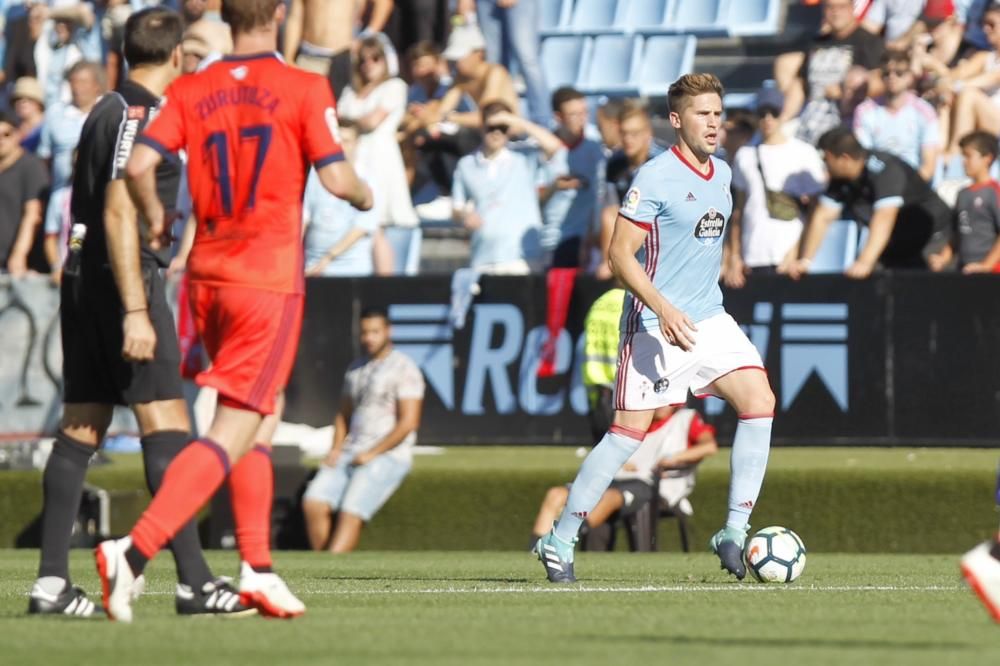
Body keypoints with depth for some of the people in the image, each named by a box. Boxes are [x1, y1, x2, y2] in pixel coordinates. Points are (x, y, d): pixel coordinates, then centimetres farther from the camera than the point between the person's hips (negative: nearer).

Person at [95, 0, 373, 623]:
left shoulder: (191, 90, 5)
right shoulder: (303, 88, -6)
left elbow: (139, 163, -6)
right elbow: (337, 178, -10)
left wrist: (156, 218, 12)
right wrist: (365, 196, 12)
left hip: (208, 275, 6)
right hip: (270, 279, -6)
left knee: (265, 414, 21)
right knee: (235, 432, -8)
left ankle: (258, 568, 18)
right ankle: (134, 552, -23)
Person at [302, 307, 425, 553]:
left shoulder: (404, 369, -4)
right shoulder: (355, 368, 19)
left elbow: (408, 422, -11)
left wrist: (371, 454, -15)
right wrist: (336, 449, 8)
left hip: (388, 456, -7)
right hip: (351, 454, 7)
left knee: (350, 512, -27)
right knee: (313, 503, -18)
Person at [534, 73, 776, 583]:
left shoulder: (721, 174, 11)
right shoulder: (655, 177, -13)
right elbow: (620, 254, -16)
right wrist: (663, 308, -26)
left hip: (708, 320, 7)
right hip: (653, 326, -7)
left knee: (759, 400, -12)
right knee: (629, 432, -6)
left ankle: (734, 533, -7)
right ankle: (559, 540, 8)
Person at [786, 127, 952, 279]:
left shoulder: (885, 171, -28)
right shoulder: (840, 178, -4)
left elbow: (883, 219, -39)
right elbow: (822, 217, -1)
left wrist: (865, 263, -48)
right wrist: (805, 260, -11)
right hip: (898, 240, 8)